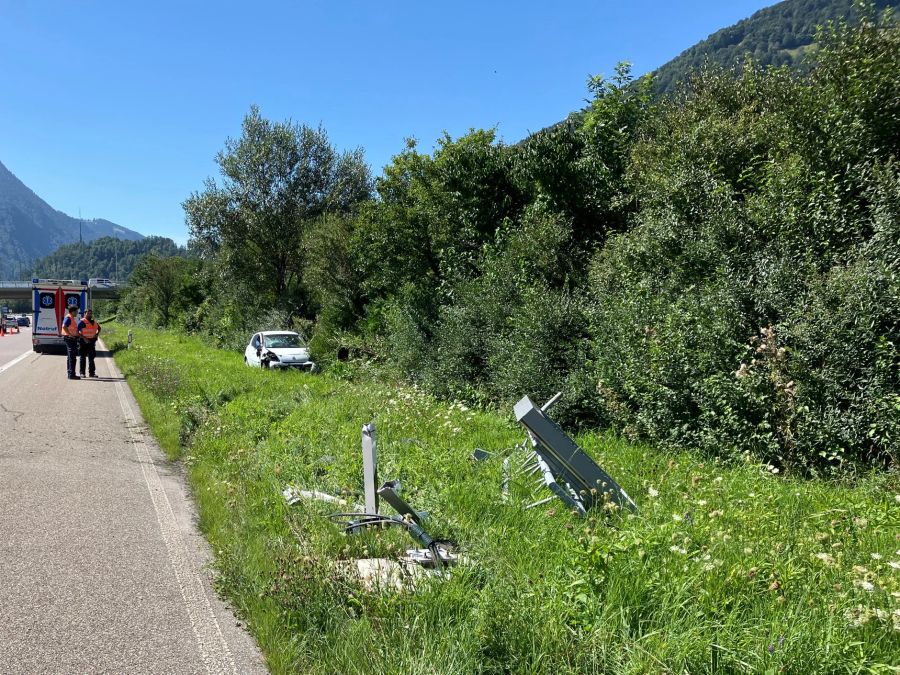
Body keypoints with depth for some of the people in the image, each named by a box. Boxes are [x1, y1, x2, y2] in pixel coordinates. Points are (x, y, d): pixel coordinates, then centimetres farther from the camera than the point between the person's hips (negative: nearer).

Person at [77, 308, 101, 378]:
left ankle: (92, 372, 12)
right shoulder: (82, 322, -7)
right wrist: (84, 338, -21)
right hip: (84, 341, -6)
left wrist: (97, 334, 15)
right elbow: (77, 332, -15)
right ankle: (82, 373, 6)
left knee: (91, 358, 8)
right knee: (83, 358, 1)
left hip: (92, 341, 6)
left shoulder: (94, 322, 13)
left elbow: (99, 328, 32)